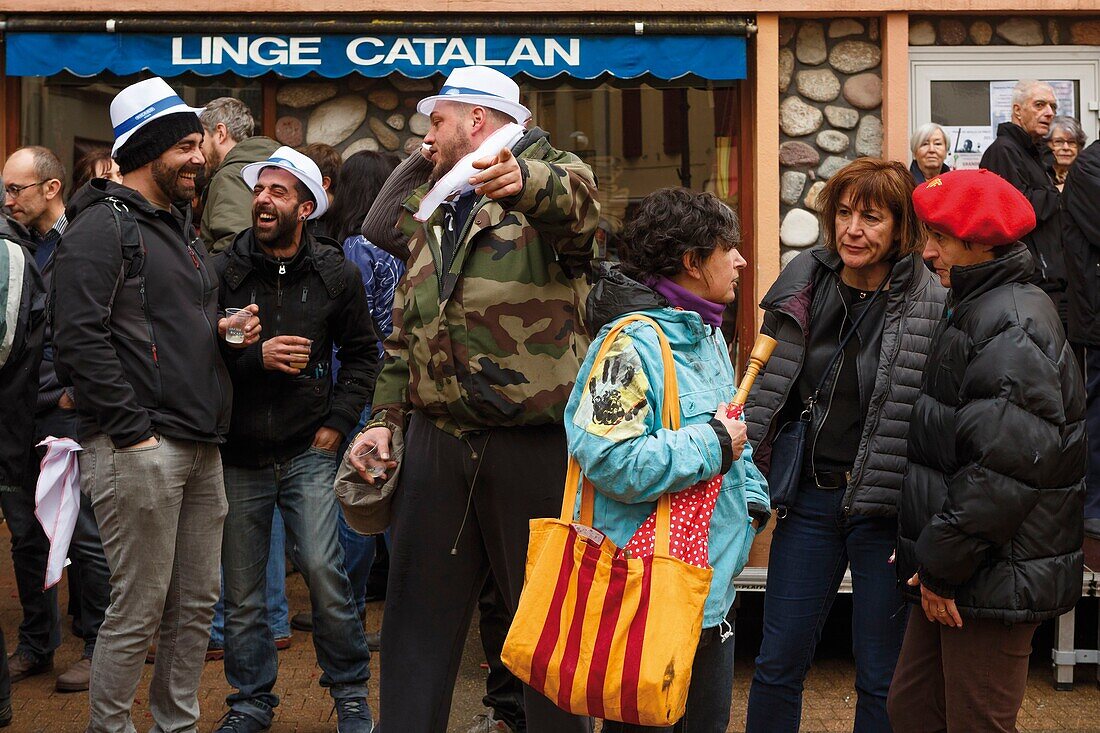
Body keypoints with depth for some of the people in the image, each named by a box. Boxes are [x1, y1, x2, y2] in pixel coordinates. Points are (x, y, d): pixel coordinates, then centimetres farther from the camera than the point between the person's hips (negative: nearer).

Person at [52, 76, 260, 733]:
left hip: (201, 448, 9)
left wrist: (226, 329, 8)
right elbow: (79, 339, -17)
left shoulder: (181, 228, 21)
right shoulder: (103, 227, -8)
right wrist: (133, 431, -18)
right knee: (138, 612, -3)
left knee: (196, 604, 13)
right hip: (139, 450, -9)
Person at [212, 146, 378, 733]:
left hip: (307, 450, 0)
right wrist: (255, 356, -18)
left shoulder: (336, 273, 2)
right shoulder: (225, 270, -3)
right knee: (242, 590, 6)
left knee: (323, 570, -9)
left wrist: (338, 421, 3)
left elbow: (361, 352, 13)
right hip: (238, 454, 1)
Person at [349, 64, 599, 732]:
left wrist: (522, 181, -50)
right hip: (438, 443, 6)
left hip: (535, 445, -6)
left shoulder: (553, 181, -2)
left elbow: (575, 200, -28)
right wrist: (385, 417, 12)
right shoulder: (434, 215, 21)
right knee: (418, 622, 10)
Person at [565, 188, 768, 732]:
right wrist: (711, 446, -20)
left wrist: (751, 497, 9)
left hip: (713, 590, 10)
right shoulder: (631, 343, -19)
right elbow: (608, 458, -29)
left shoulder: (708, 336, 13)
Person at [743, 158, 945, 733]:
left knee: (881, 680, 9)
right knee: (777, 665, 11)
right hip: (810, 497, 4)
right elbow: (767, 394, 10)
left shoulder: (931, 306, -10)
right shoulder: (804, 285, 2)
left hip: (887, 509, -3)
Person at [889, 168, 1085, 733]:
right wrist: (928, 551, 16)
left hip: (995, 579, -10)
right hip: (953, 572, 10)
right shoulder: (971, 310, 15)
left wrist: (943, 563, -17)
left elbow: (1002, 468, -25)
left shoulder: (1011, 323, -18)